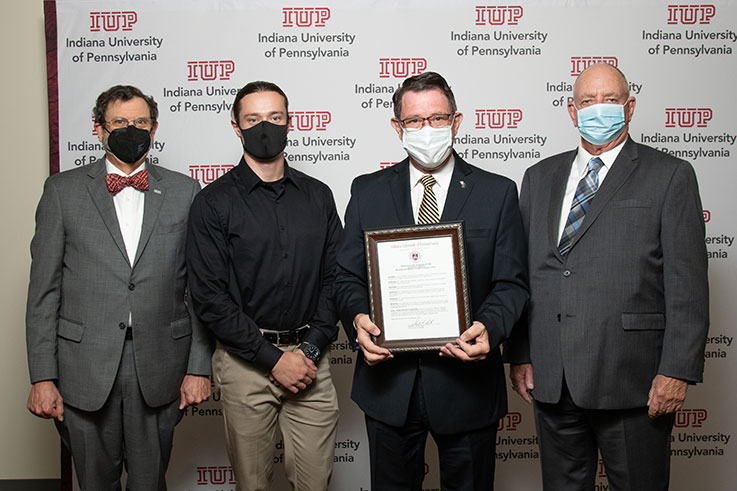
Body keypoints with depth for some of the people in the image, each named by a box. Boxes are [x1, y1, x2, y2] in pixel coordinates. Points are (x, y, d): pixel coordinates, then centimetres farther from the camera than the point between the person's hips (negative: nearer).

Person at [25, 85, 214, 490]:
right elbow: (44, 289, 1)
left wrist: (200, 366, -1)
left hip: (159, 370, 0)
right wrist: (42, 376, -3)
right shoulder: (63, 190, 4)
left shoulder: (183, 191, 5)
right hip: (84, 372, 0)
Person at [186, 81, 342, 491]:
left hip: (310, 358, 2)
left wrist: (311, 349, -5)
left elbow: (335, 278, 7)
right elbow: (209, 296, -8)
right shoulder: (215, 202, -3)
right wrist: (273, 359, -11)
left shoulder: (318, 195, 8)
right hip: (246, 362, -2)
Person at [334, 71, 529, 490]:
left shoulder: (498, 193, 1)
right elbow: (348, 277, 5)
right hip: (389, 380, 1)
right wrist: (358, 317, -16)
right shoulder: (367, 192, 5)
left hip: (467, 381, -1)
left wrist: (488, 327, -21)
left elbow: (512, 282, -2)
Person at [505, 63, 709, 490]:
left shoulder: (669, 176, 1)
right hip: (550, 379, 4)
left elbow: (687, 283, -5)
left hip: (631, 378, -3)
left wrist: (677, 370, -11)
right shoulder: (540, 177, 13)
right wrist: (519, 354, 6)